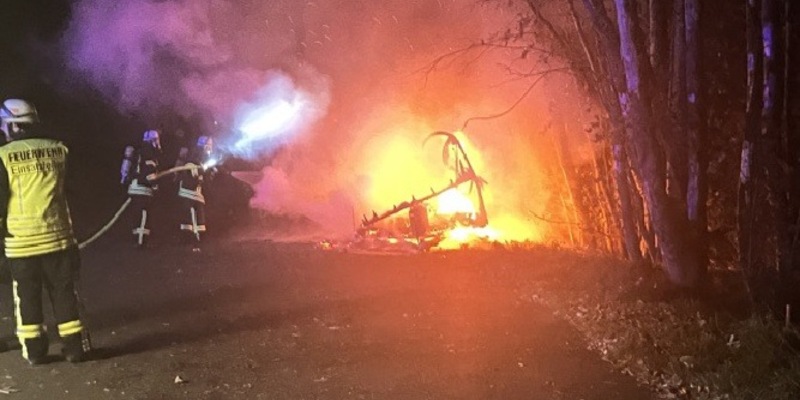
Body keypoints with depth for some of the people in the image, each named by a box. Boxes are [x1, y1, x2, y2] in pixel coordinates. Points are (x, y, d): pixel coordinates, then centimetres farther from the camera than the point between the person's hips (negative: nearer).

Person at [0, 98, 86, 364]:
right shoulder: (58, 150, 3)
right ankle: (74, 346, 12)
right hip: (57, 235, 2)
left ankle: (35, 349, 12)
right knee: (64, 292, 10)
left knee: (27, 296, 9)